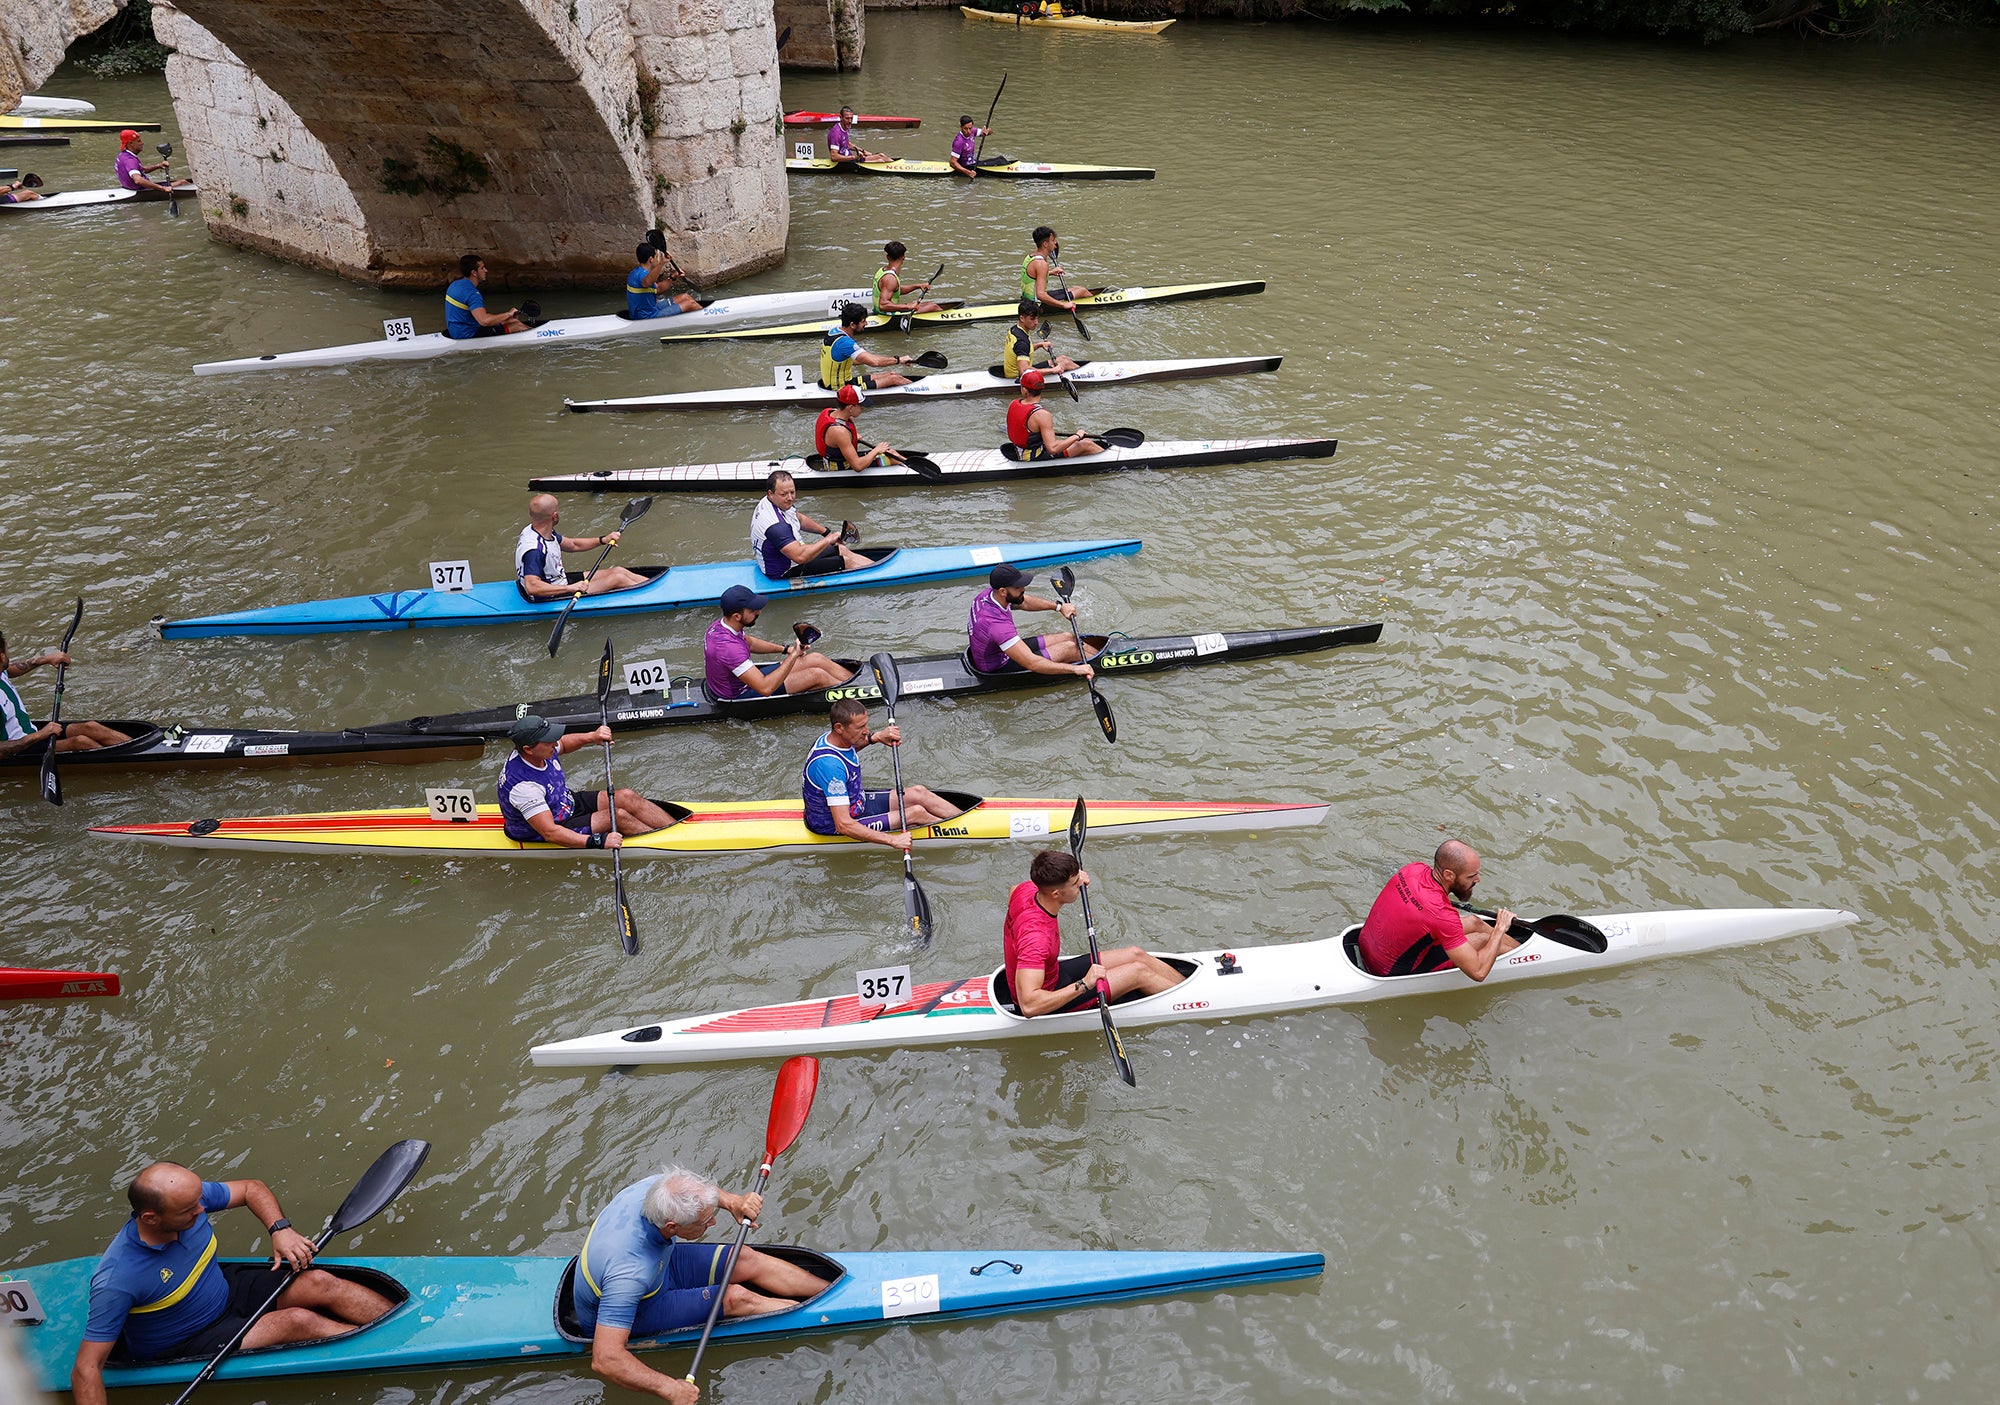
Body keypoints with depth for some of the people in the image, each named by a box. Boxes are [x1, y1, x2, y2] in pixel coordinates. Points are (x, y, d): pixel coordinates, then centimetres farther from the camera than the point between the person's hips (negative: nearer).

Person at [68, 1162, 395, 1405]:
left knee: (319, 1283, -14)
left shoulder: (192, 1198, -18)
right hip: (184, 1347, -6)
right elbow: (86, 1370, -28)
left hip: (225, 1290, 6)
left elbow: (252, 1188, 1)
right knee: (298, 1320, -22)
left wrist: (280, 1228, -15)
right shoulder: (118, 1280, -33)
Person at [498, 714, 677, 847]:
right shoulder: (523, 786, -36)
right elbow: (550, 833, -37)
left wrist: (592, 737, -5)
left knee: (628, 797, -5)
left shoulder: (540, 751, -12)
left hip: (568, 803, 8)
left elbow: (563, 743, 14)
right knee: (619, 816, -20)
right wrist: (598, 841, -42)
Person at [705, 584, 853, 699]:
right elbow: (765, 688, -37)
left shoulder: (720, 625, -6)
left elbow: (750, 643, 17)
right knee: (817, 675, -9)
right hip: (741, 697, -9)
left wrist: (785, 649, 5)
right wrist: (793, 656, -28)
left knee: (816, 659, 4)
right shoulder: (729, 647, -35)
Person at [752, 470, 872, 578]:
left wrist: (827, 532, 18)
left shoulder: (781, 504, -3)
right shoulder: (775, 524, -35)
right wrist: (828, 540, -26)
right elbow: (800, 556, -38)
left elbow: (800, 519, 19)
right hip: (786, 573, -10)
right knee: (846, 561, -3)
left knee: (841, 549, 16)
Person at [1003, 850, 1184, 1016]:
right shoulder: (1035, 935, -39)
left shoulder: (1025, 890, -14)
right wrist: (1083, 985, -38)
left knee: (1137, 954, 10)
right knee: (1139, 971, -3)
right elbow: (1028, 1005, -45)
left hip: (1052, 973, 9)